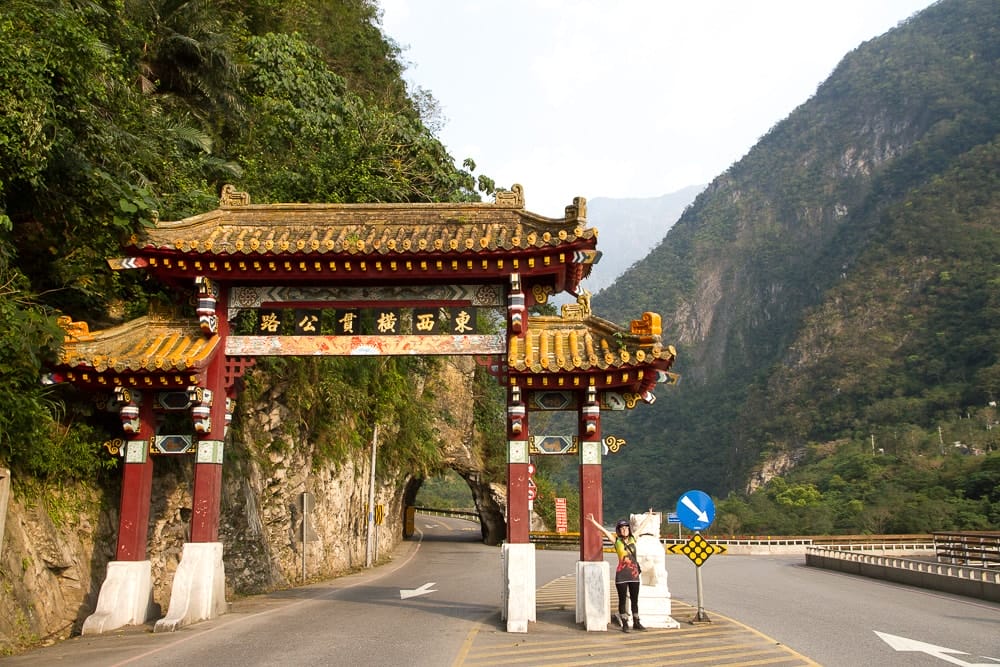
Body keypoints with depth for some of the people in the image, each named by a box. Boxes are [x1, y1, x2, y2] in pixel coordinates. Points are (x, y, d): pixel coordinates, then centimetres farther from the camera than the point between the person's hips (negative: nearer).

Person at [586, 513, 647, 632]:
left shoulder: (632, 539, 8)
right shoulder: (616, 540, -2)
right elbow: (604, 530, -10)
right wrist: (593, 521, -19)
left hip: (634, 574, 4)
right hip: (622, 574, -4)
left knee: (635, 599, 11)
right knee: (622, 600, 3)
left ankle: (636, 622, 22)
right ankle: (624, 624, 10)